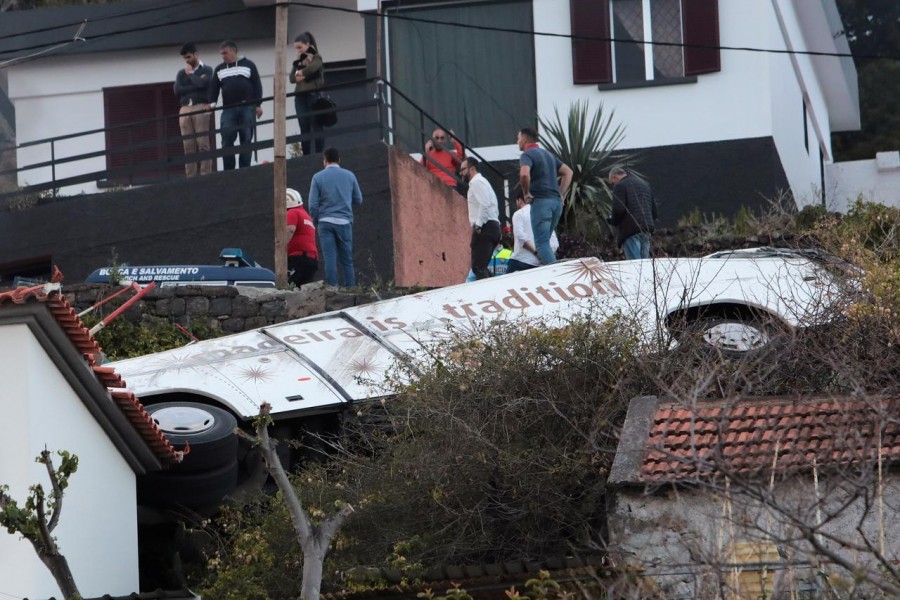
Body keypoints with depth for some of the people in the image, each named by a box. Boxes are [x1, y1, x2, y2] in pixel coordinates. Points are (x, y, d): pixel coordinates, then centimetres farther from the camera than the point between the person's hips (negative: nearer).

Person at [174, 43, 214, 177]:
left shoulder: (207, 70, 10)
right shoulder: (181, 73, 19)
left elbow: (202, 83, -10)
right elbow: (177, 90, 4)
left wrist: (190, 74, 5)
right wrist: (196, 85, -3)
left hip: (201, 107, -4)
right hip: (185, 109, 4)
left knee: (203, 144, -11)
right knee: (188, 146, -2)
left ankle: (205, 174, -14)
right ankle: (190, 176, -4)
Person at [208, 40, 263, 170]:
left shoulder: (248, 65, 7)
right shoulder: (219, 69, 15)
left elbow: (257, 86, 3)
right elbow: (214, 88, 8)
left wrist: (258, 105, -5)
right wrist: (211, 103, -9)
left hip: (247, 108, -2)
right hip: (228, 109, 2)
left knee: (246, 140, -1)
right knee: (227, 140, -8)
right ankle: (228, 171, -6)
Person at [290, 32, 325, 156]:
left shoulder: (316, 57, 2)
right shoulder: (298, 61, 17)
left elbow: (312, 68, -19)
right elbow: (292, 77, 8)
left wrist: (301, 72, -4)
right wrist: (298, 77, -12)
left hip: (313, 94, -5)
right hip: (300, 96, 5)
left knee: (316, 127, -4)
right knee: (304, 128, 3)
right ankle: (306, 156, 2)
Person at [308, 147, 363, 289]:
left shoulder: (318, 177, 0)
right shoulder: (349, 176, 6)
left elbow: (313, 204, -3)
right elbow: (358, 199, 14)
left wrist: (315, 222, 9)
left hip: (325, 222, -1)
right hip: (344, 222, 1)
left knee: (330, 257, -3)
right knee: (347, 259, 6)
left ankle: (332, 287, -9)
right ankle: (350, 288, 3)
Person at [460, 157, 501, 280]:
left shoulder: (477, 182, -4)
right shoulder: (482, 182, 28)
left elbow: (484, 205, -19)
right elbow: (495, 210, 25)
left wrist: (478, 225, -20)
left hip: (484, 228, -10)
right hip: (492, 227, 10)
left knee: (479, 267, -15)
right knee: (481, 267, 10)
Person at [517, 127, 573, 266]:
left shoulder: (527, 155, -5)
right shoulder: (548, 154, 22)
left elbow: (524, 174, -25)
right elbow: (568, 172, 25)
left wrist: (526, 193, -10)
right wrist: (561, 194, 19)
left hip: (540, 202, -8)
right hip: (556, 201, 8)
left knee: (542, 243, -8)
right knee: (545, 241, 14)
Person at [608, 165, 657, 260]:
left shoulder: (620, 186, -3)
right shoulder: (645, 184, 21)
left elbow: (618, 210, -13)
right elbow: (654, 209, 19)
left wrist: (612, 221, 6)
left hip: (631, 231, -7)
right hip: (647, 230, 7)